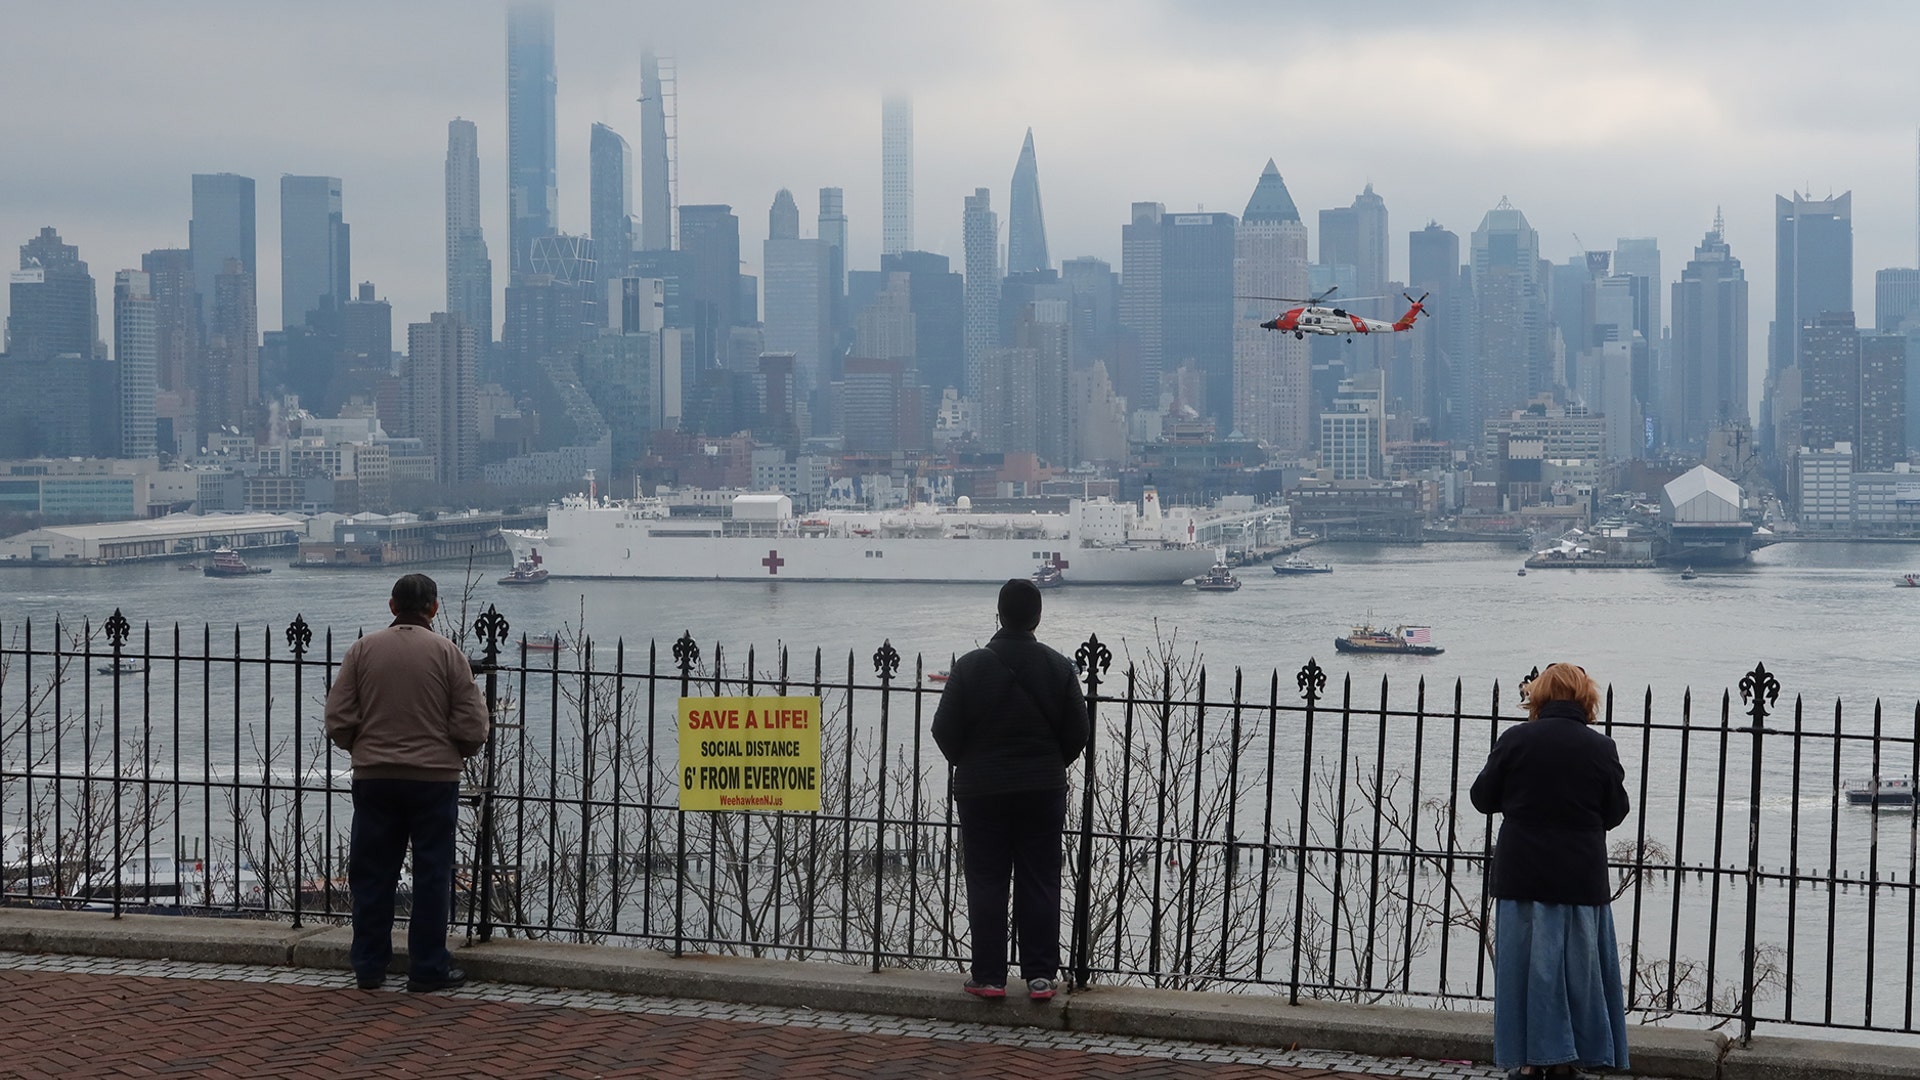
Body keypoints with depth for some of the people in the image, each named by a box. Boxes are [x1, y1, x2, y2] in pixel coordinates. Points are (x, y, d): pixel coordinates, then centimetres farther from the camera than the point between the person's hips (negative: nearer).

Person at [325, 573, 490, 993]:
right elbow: (472, 725, -7)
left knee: (372, 875, 9)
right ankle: (428, 969, 7)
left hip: (373, 777, 2)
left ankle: (369, 967, 13)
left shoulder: (362, 650, 1)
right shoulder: (446, 652, -5)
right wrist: (457, 752, 13)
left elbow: (338, 719, -1)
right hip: (435, 778, -2)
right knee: (432, 875, 5)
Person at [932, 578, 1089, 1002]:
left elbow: (945, 730, -5)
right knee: (1040, 883, 6)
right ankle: (1040, 975, 5)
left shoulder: (970, 667, -8)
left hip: (981, 791, -1)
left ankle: (989, 976, 4)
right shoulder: (1059, 668, -4)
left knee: (986, 884, 4)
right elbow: (1077, 733, 1)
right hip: (1044, 792, 1)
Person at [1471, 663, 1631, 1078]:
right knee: (1576, 965, 10)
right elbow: (1616, 813, 5)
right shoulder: (1601, 749, -4)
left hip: (1522, 874, 0)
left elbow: (1483, 798, 3)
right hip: (1581, 879, 1)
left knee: (1524, 964, 5)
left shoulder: (1515, 740, -6)